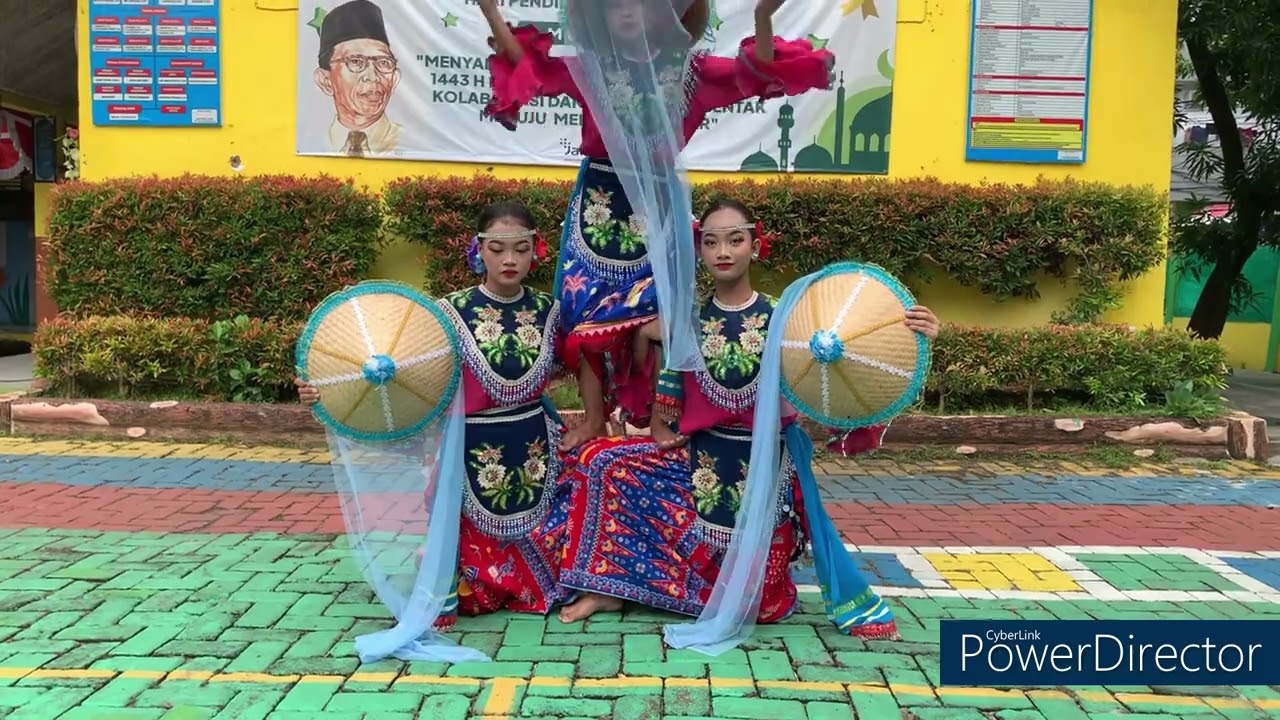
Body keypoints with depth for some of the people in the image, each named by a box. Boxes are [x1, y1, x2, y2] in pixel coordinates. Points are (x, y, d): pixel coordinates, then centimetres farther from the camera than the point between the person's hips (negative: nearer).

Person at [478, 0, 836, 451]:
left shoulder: (688, 72, 0)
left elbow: (755, 74, -8)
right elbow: (525, 65, 0)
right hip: (599, 203, 2)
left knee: (659, 318, -2)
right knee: (587, 313, 3)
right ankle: (594, 417, 17)